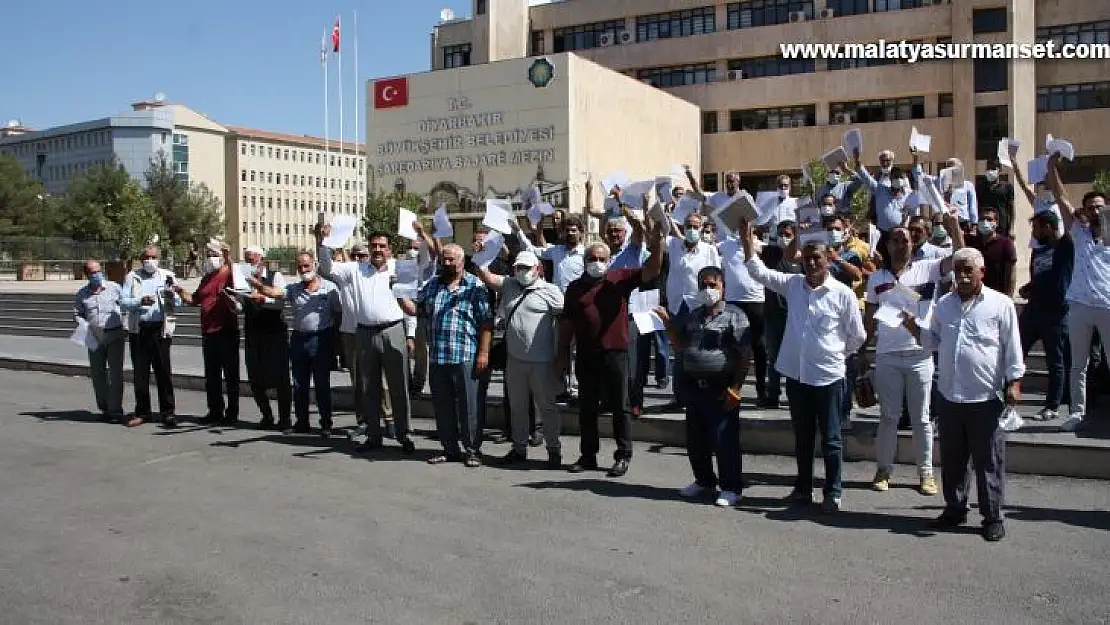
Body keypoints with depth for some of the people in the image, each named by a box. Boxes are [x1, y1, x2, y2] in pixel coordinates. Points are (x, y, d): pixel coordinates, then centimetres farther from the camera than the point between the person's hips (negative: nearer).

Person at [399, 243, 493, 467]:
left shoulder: (475, 286, 0)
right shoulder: (432, 286, 16)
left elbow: (486, 322, -4)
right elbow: (414, 308, 16)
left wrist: (483, 353, -10)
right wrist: (400, 296, -3)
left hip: (466, 357, -5)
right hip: (437, 357, 5)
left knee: (468, 405, -1)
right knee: (443, 406, 10)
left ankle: (472, 449, 9)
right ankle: (450, 448, 21)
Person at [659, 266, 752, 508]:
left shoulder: (734, 315, -7)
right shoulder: (692, 316, 13)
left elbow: (745, 355, -10)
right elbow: (680, 345, 24)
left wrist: (735, 387, -15)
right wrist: (667, 321, 11)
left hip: (721, 388, -7)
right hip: (694, 386, 7)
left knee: (725, 440, -2)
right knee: (695, 439, 14)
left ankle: (731, 487, 11)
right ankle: (704, 480, 31)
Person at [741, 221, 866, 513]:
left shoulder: (842, 293, -7)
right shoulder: (792, 284, 3)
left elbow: (857, 336, 0)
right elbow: (758, 271, 0)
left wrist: (836, 354, 7)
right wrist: (747, 237, -8)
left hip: (828, 376, -4)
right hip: (796, 374, 4)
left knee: (830, 438, 5)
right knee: (802, 436, 15)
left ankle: (833, 492, 16)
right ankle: (803, 488, 26)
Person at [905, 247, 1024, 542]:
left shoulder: (1000, 304, -4)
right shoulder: (944, 304, 10)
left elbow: (1013, 349, -4)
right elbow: (934, 341, 18)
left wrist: (1013, 383, -9)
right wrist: (914, 328, 1)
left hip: (986, 398, -5)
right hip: (949, 396, 5)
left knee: (989, 462, 4)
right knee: (952, 459, 15)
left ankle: (993, 517, 15)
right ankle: (955, 508, 29)